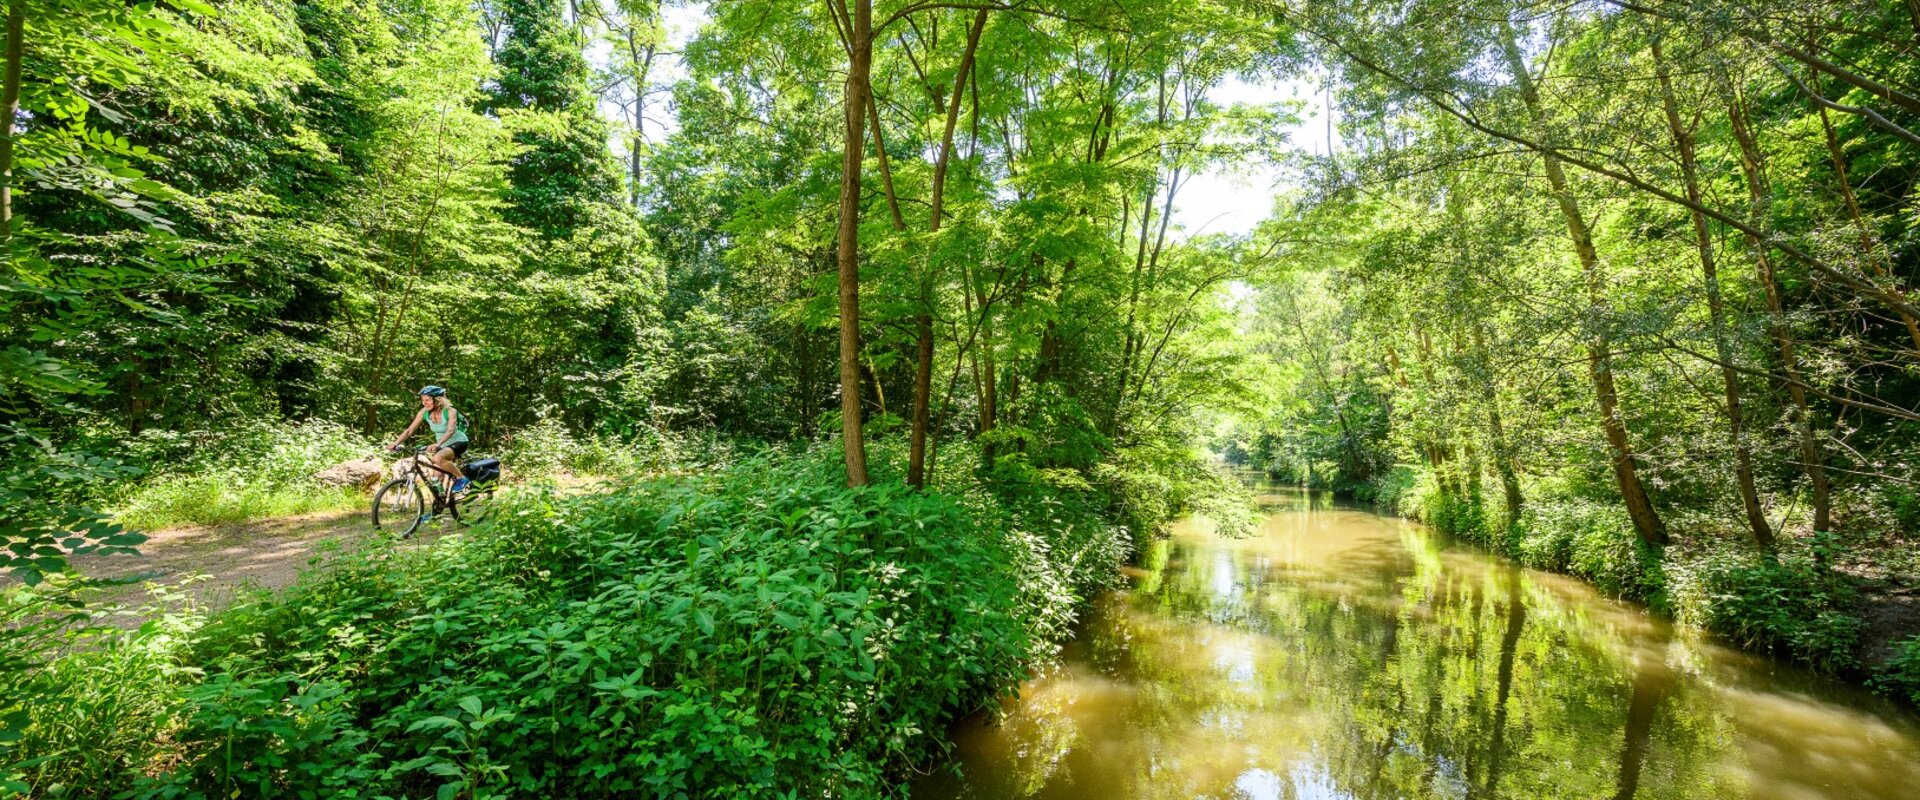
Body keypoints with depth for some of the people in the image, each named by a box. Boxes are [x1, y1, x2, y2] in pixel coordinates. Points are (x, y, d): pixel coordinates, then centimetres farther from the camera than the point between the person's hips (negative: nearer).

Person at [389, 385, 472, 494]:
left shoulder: (450, 411, -24)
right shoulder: (424, 412, -9)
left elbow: (451, 430, -39)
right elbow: (410, 430, -8)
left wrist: (437, 444, -54)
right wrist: (395, 443, -23)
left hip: (458, 442, -6)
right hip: (443, 445, 6)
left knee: (438, 458, -34)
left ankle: (462, 478, -16)